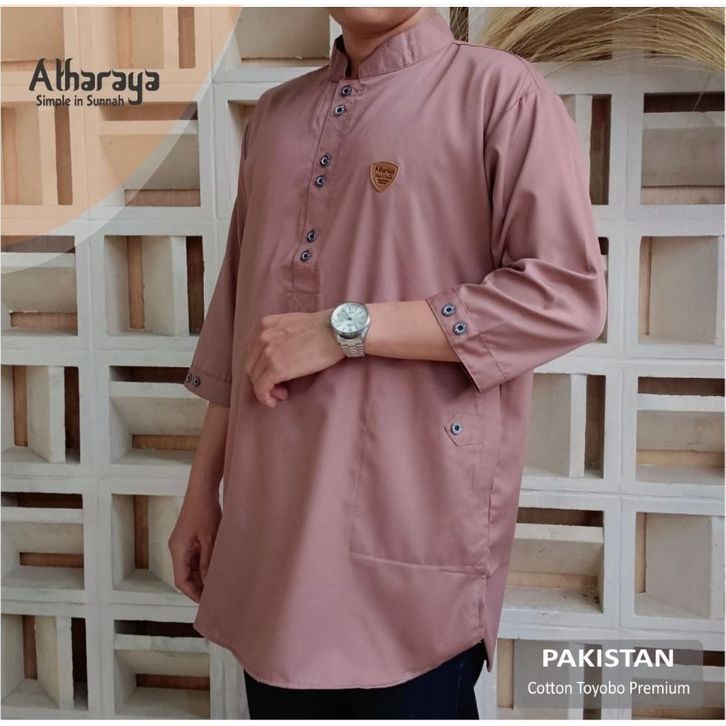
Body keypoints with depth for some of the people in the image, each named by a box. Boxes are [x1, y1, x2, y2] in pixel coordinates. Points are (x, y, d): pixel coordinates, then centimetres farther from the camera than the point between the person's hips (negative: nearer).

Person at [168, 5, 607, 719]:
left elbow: (566, 296, -13)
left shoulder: (502, 90, -3)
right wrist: (202, 487, 14)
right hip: (274, 524, 6)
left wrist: (346, 329, -16)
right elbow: (236, 316, 16)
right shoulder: (272, 113, 15)